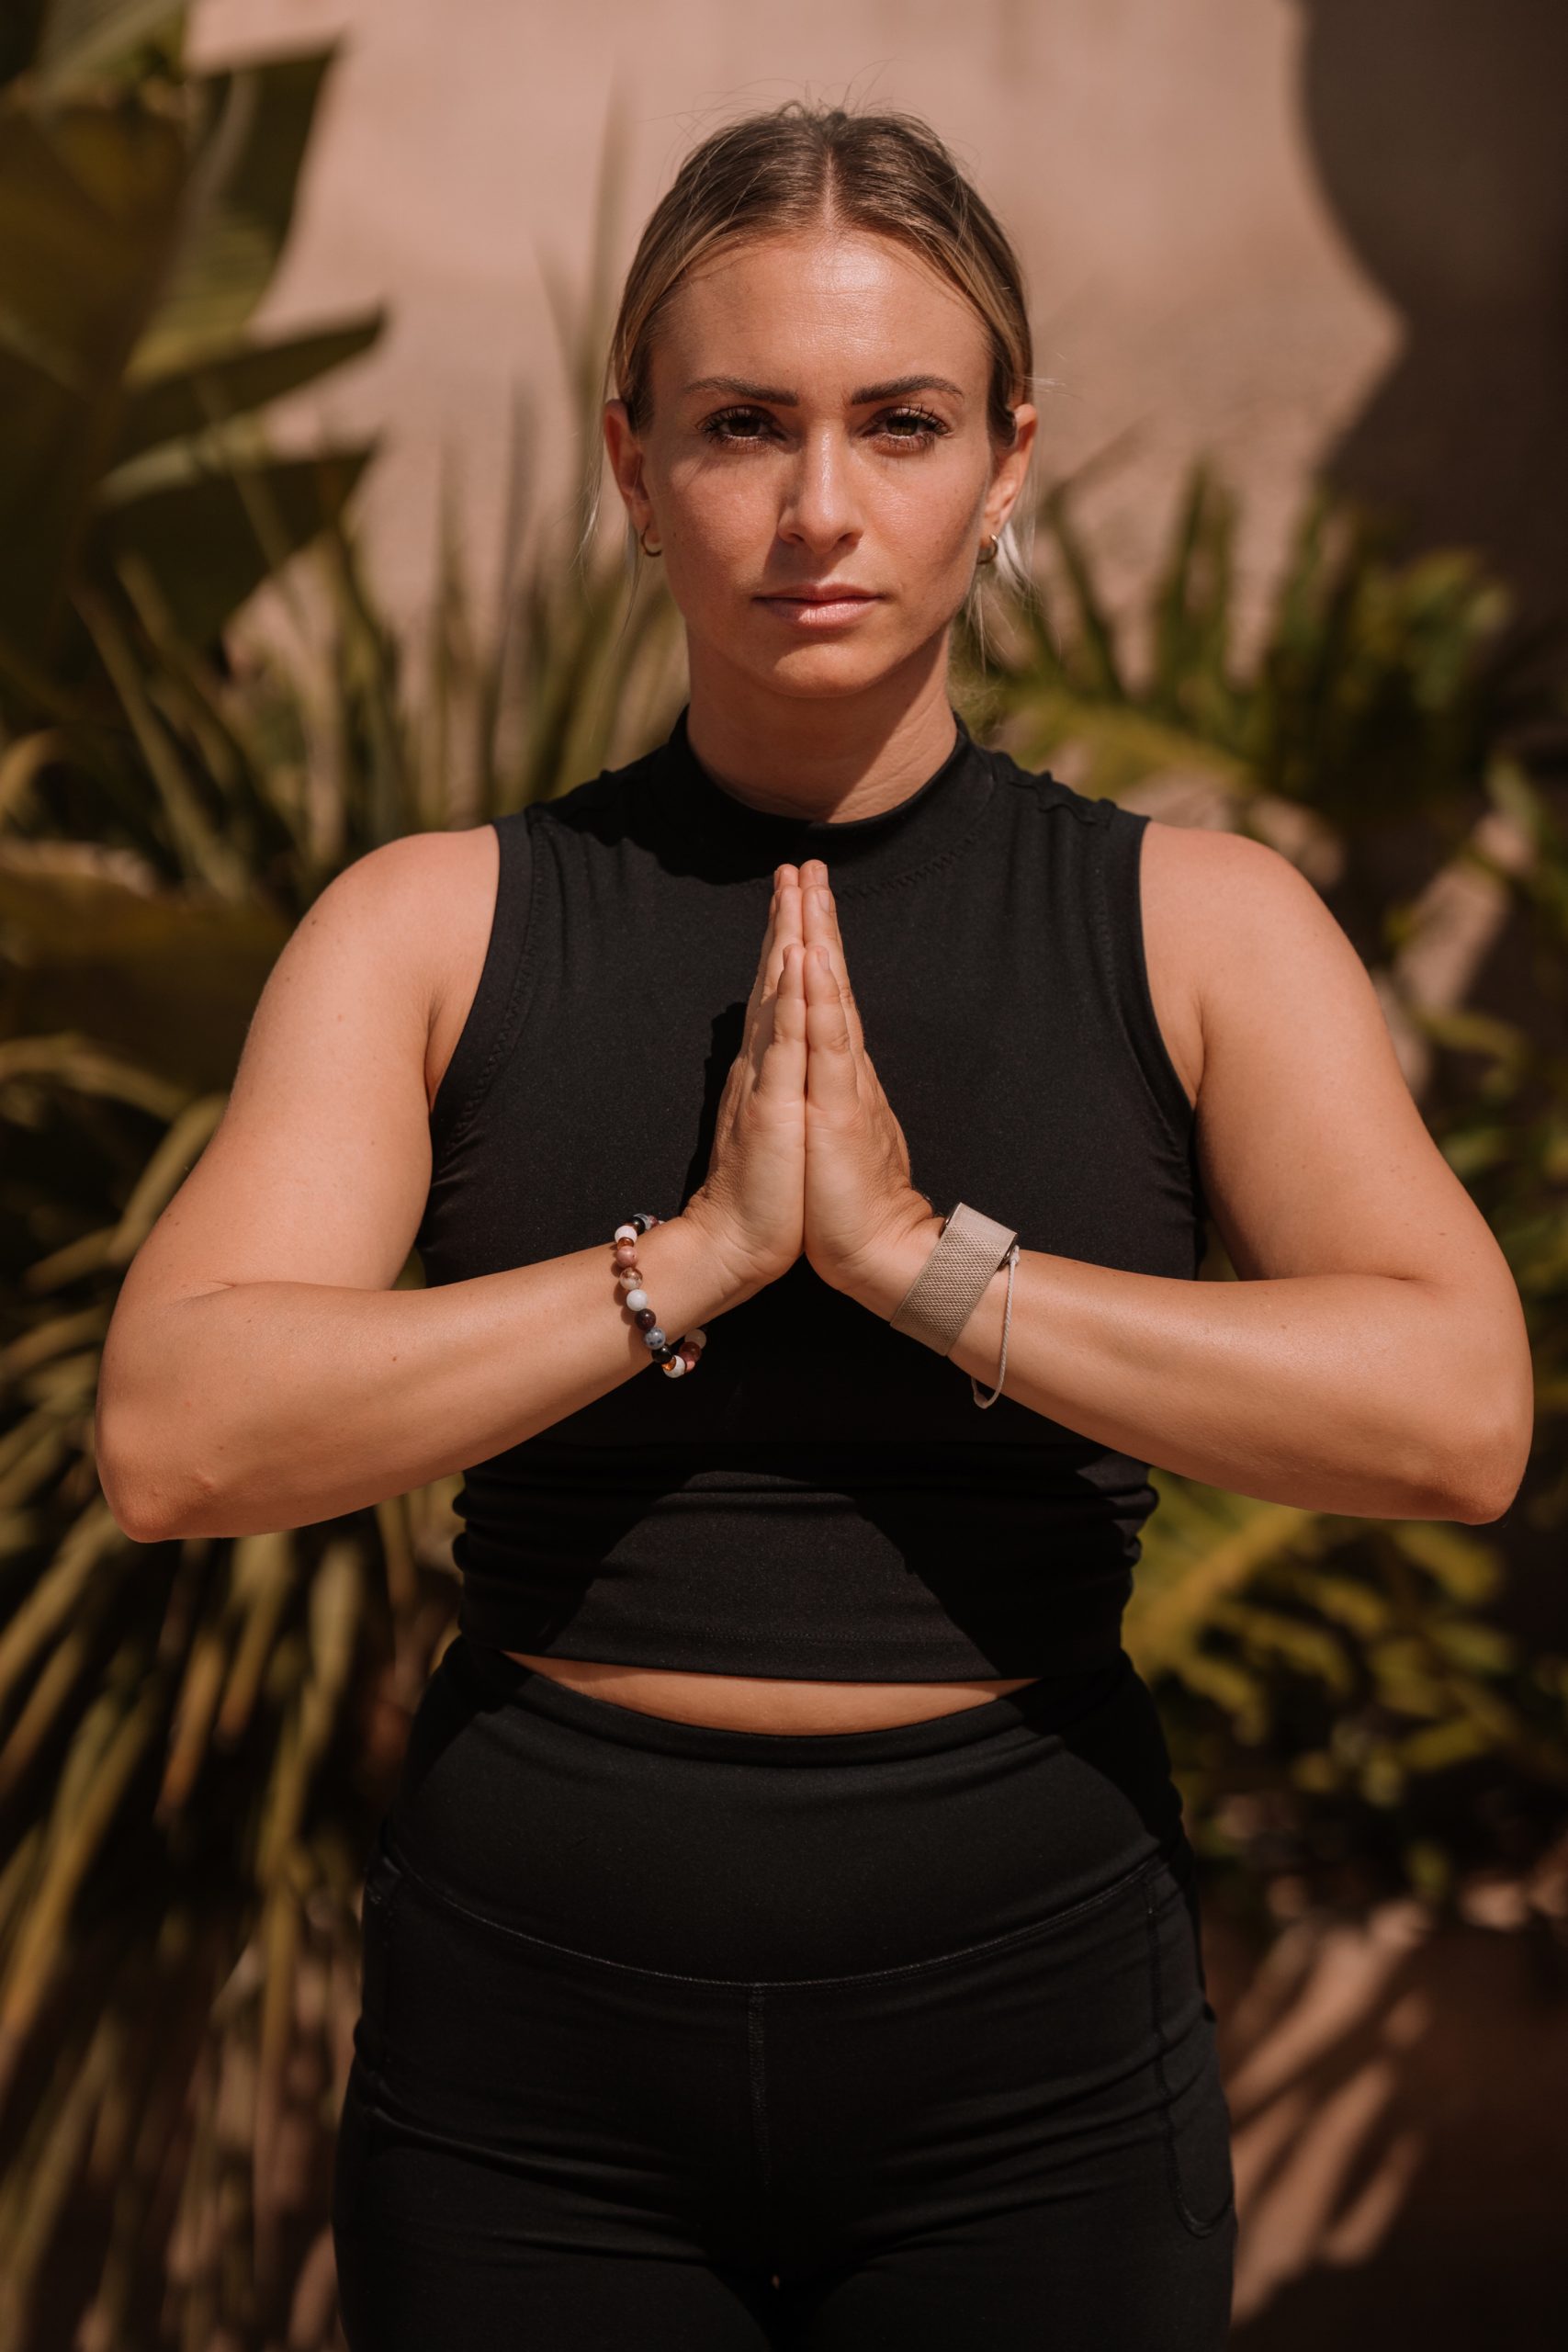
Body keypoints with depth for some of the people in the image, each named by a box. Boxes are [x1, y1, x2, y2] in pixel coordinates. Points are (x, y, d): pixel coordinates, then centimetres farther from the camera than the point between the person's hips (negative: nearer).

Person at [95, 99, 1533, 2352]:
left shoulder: (1201, 926, 0)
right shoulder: (441, 929, 0)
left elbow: (1460, 1413, -15)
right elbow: (176, 1436, -12)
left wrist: (922, 1252, -19)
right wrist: (691, 1258, -19)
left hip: (1027, 2023, 0)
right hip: (535, 2031, 0)